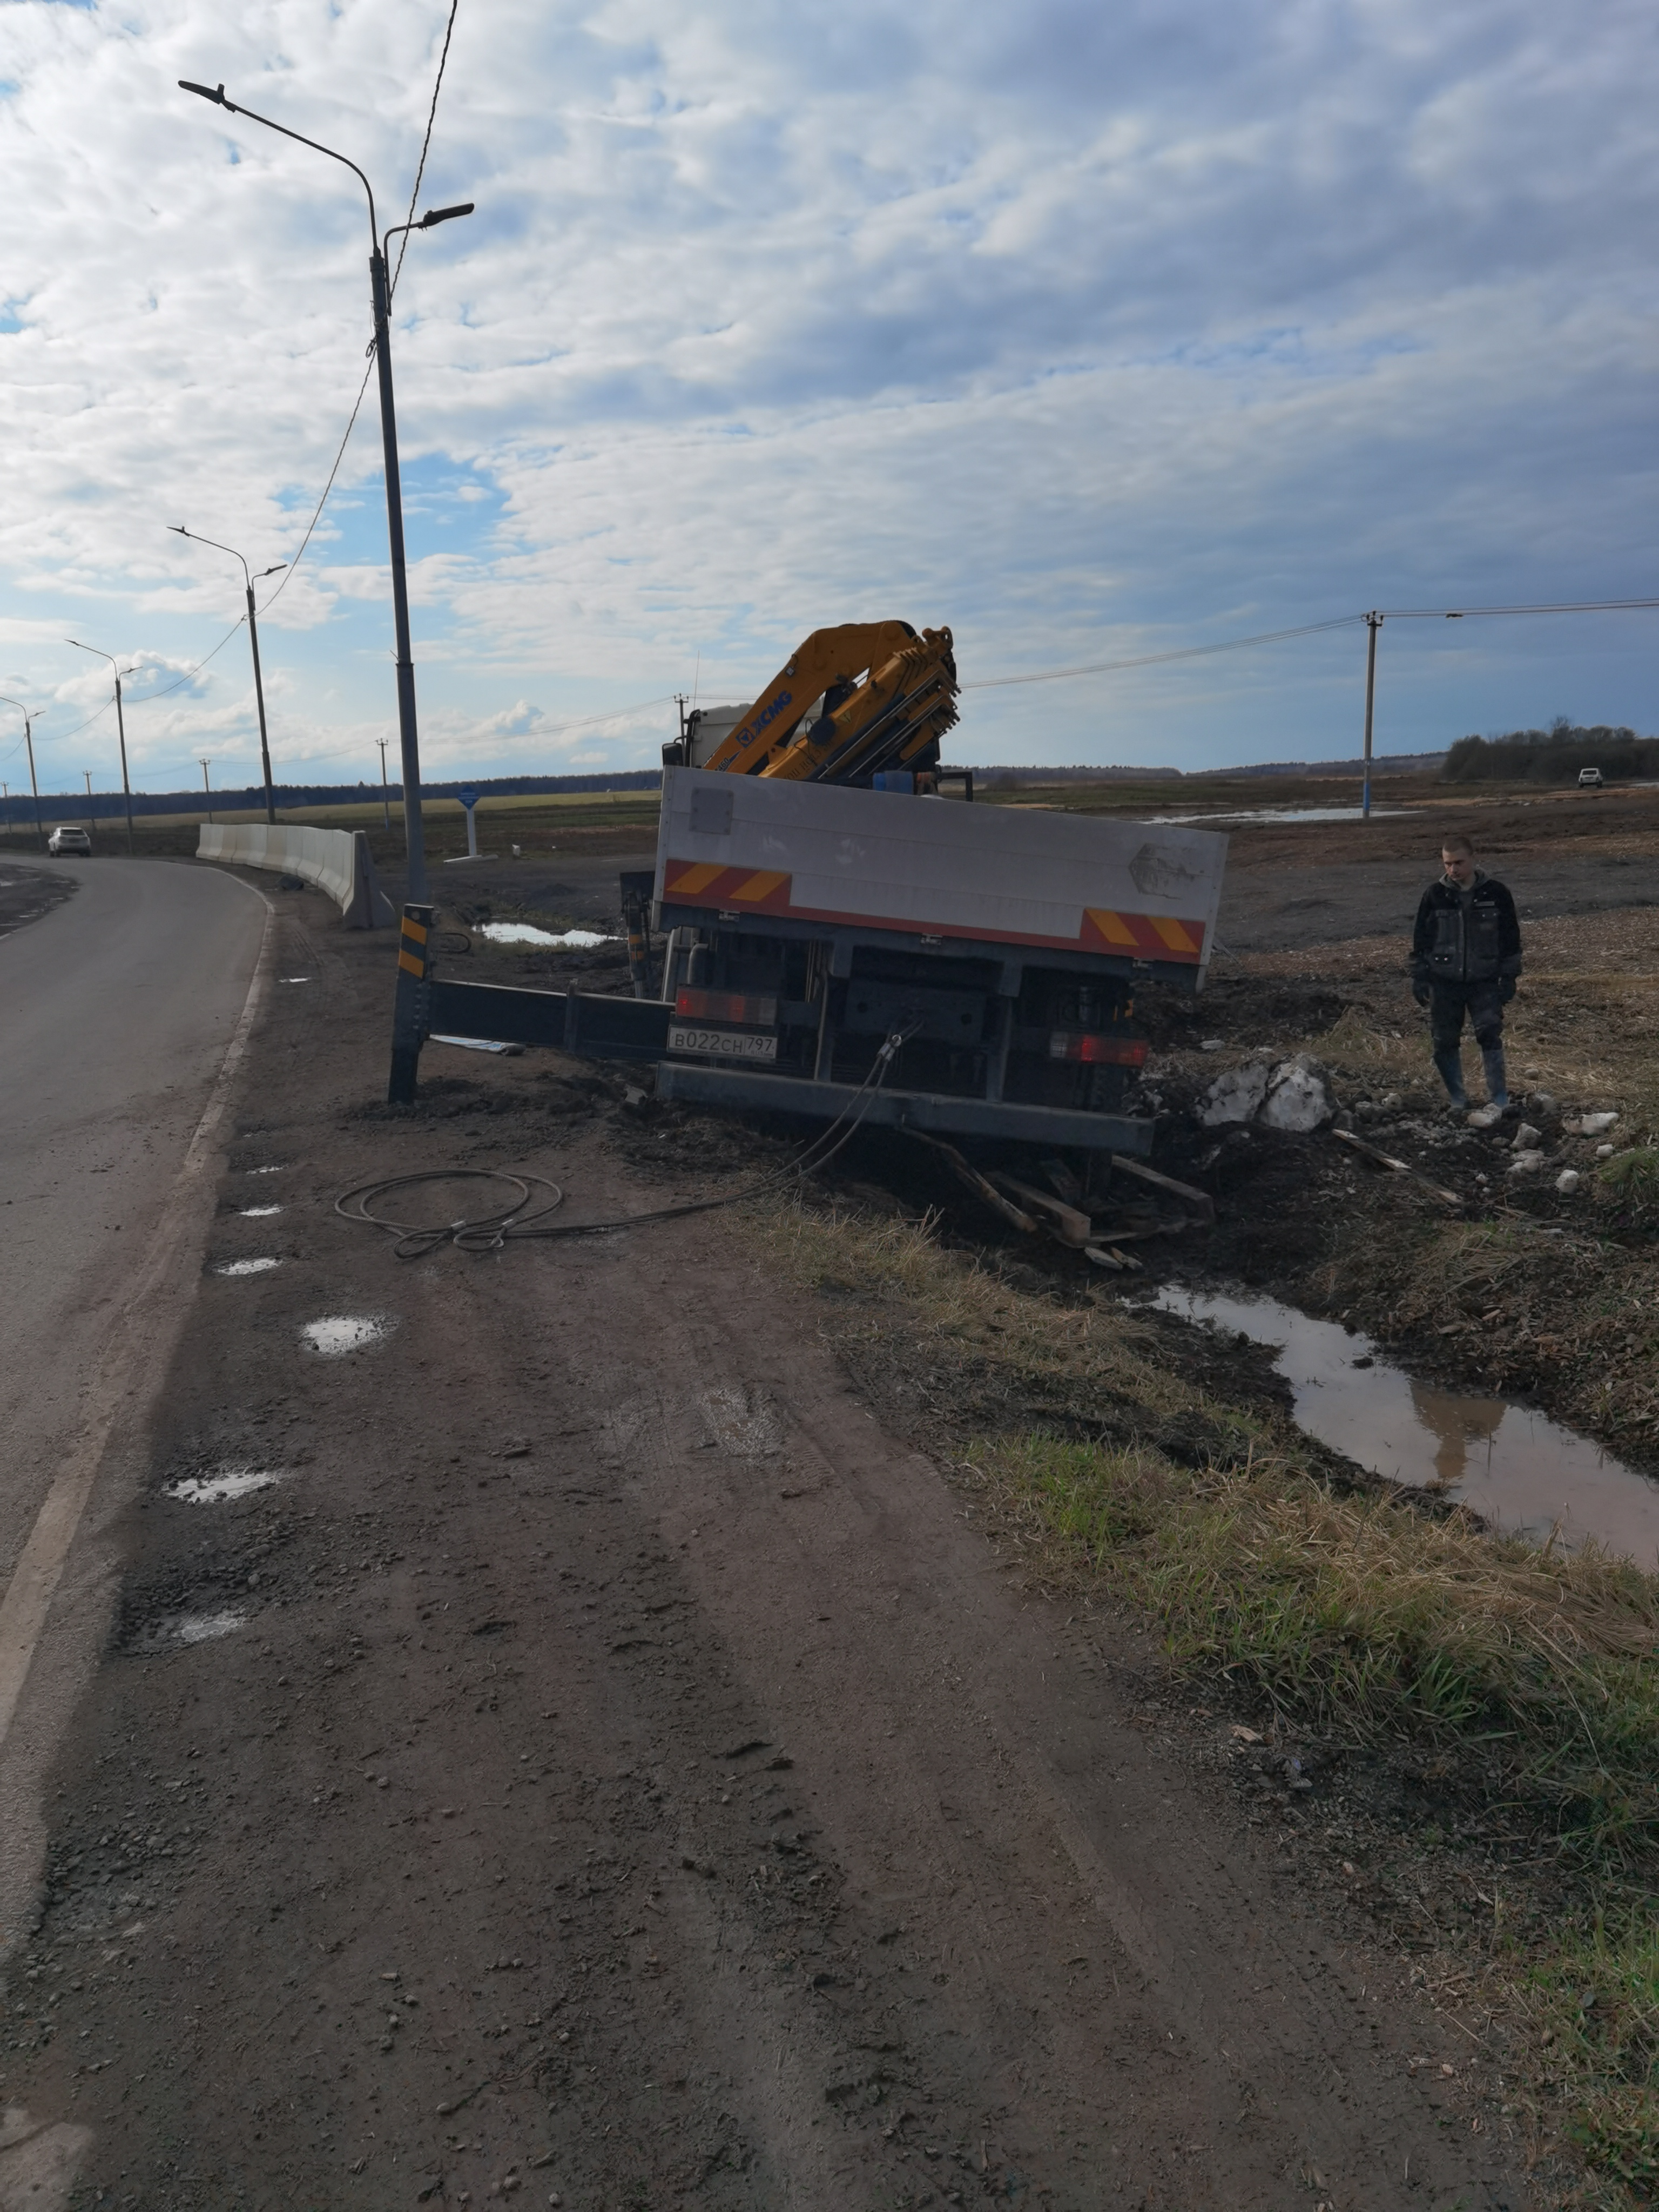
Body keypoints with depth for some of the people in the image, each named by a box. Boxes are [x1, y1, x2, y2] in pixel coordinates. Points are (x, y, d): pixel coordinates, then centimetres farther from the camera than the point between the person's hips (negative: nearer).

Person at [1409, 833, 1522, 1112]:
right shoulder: (1435, 895, -1)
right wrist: (1419, 978, 3)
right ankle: (1457, 1099, 20)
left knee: (1490, 1034, -14)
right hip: (1444, 983, 2)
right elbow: (1421, 940, 7)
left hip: (1485, 982, -1)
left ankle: (1500, 1099, -6)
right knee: (1445, 1042, 4)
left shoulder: (1496, 893, -3)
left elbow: (1511, 938, 5)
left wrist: (1509, 977, 2)